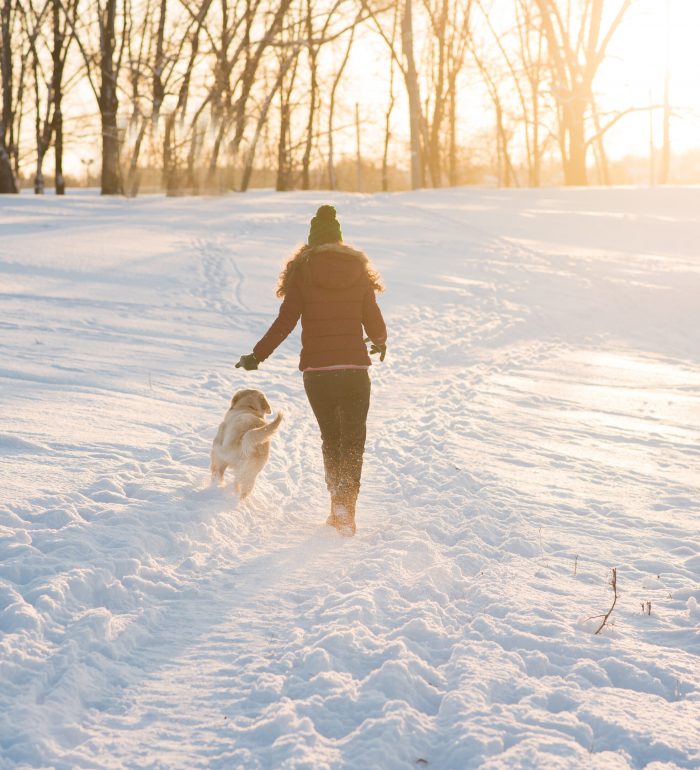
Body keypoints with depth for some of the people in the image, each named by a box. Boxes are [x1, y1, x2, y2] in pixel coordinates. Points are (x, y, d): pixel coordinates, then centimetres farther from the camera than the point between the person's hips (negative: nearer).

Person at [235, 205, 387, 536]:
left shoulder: (302, 272, -1)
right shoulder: (359, 270, 4)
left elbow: (284, 322, -7)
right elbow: (375, 324, 6)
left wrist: (257, 355, 3)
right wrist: (380, 342, 29)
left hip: (316, 370, 0)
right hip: (354, 369, 0)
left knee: (331, 438, 18)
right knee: (352, 441, 4)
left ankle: (339, 505, 17)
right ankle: (345, 508, -12)